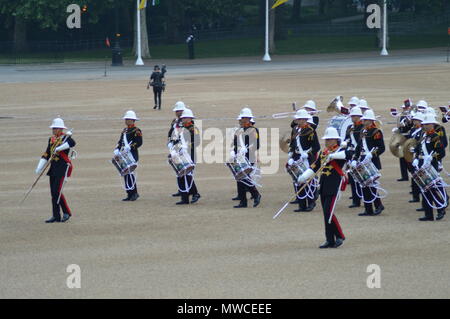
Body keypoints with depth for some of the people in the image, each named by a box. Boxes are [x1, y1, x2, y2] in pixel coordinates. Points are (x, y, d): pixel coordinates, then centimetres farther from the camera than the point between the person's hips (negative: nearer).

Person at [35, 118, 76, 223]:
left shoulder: (65, 137, -8)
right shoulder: (51, 139, 14)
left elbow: (72, 143, -32)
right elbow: (46, 155, 14)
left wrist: (58, 149, -34)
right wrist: (39, 168, 6)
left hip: (62, 168, -7)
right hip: (53, 168, 7)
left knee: (57, 192, -12)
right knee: (53, 192, 6)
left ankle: (67, 212, 3)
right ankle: (56, 216, 11)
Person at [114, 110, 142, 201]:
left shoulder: (136, 131, -6)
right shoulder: (124, 131, 18)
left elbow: (139, 142, -16)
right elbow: (120, 142, 17)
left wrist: (129, 147, -26)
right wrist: (117, 150, 0)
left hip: (132, 155, -8)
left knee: (129, 172, -15)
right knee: (125, 174, 8)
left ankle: (134, 193, -7)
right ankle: (130, 194, 14)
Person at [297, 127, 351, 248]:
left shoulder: (339, 152, -6)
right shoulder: (323, 152, 16)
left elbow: (348, 155, -29)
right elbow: (315, 166, 14)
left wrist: (333, 155, -36)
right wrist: (304, 177, 1)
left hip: (334, 185, -7)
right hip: (323, 186, 7)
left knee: (328, 212, -12)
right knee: (326, 214, 8)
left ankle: (339, 237, 2)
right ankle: (330, 240, 13)